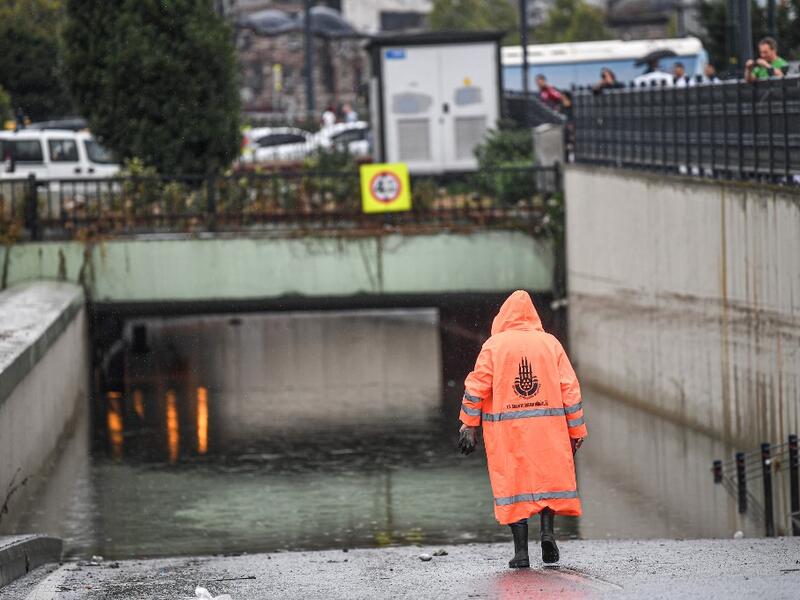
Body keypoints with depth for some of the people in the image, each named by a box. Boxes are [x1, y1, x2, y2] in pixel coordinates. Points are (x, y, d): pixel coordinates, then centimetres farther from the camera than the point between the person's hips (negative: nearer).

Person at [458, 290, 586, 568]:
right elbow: (570, 389, 4)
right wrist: (576, 430, 9)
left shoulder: (494, 345, 2)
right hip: (548, 428, 1)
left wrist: (469, 425, 3)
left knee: (513, 482, 3)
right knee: (549, 476, 16)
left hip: (506, 430, -1)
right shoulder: (551, 344, 6)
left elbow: (476, 387, -3)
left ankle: (521, 551, 0)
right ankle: (547, 530, -5)